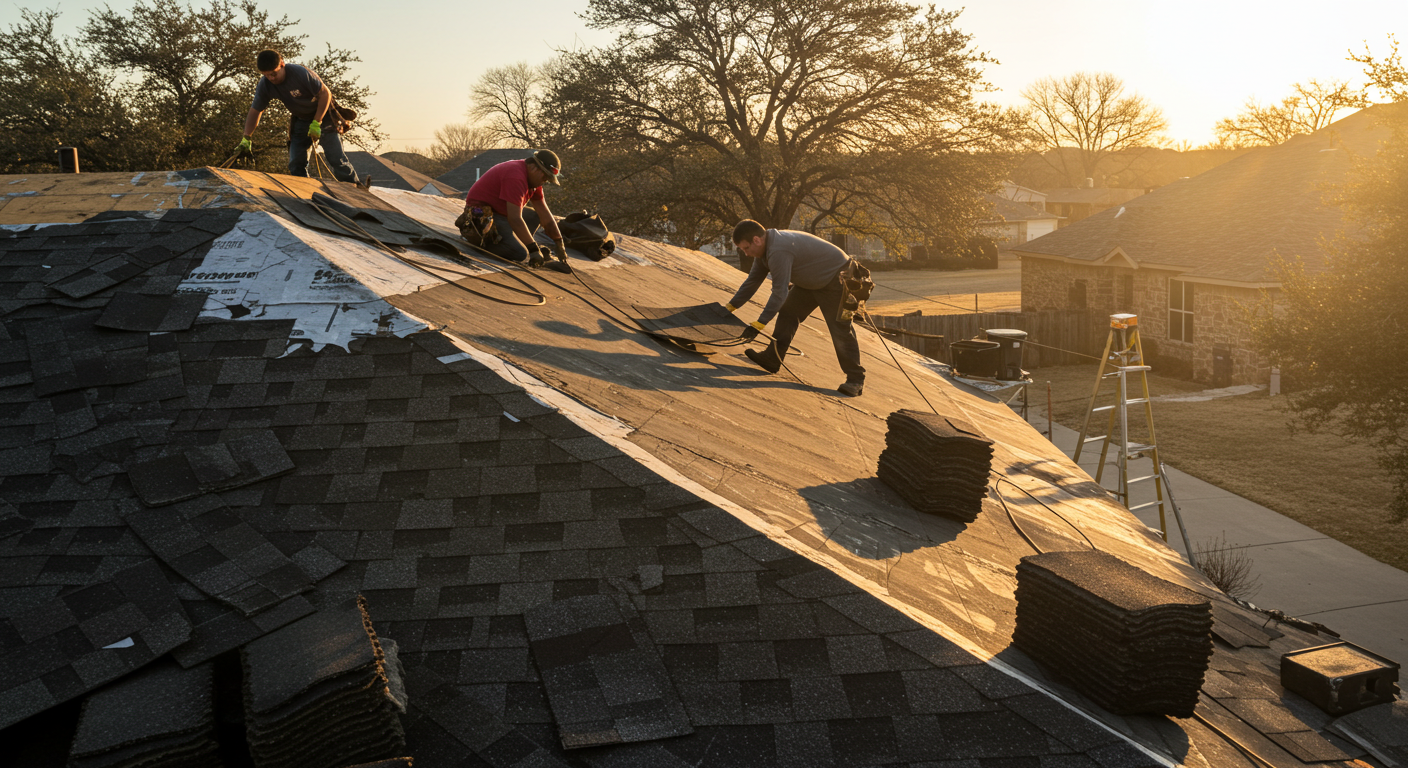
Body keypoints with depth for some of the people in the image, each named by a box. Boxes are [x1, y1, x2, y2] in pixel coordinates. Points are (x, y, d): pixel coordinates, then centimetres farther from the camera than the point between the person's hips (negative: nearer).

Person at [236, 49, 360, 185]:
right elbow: (255, 111, -4)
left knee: (336, 158, -13)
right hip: (300, 120, 5)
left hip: (322, 114, -5)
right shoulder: (265, 85, -12)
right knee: (296, 164, -3)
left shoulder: (301, 73, -28)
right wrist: (246, 139, -10)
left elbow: (325, 93, -21)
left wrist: (316, 123, -23)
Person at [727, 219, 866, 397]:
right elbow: (753, 280, 9)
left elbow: (780, 292, -35)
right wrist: (731, 306, 9)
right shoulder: (765, 248, 0)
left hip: (836, 277, -10)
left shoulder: (778, 251, -34)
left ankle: (855, 379, -8)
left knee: (840, 327, -12)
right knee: (788, 313, 7)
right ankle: (772, 359, 8)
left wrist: (759, 324, -34)